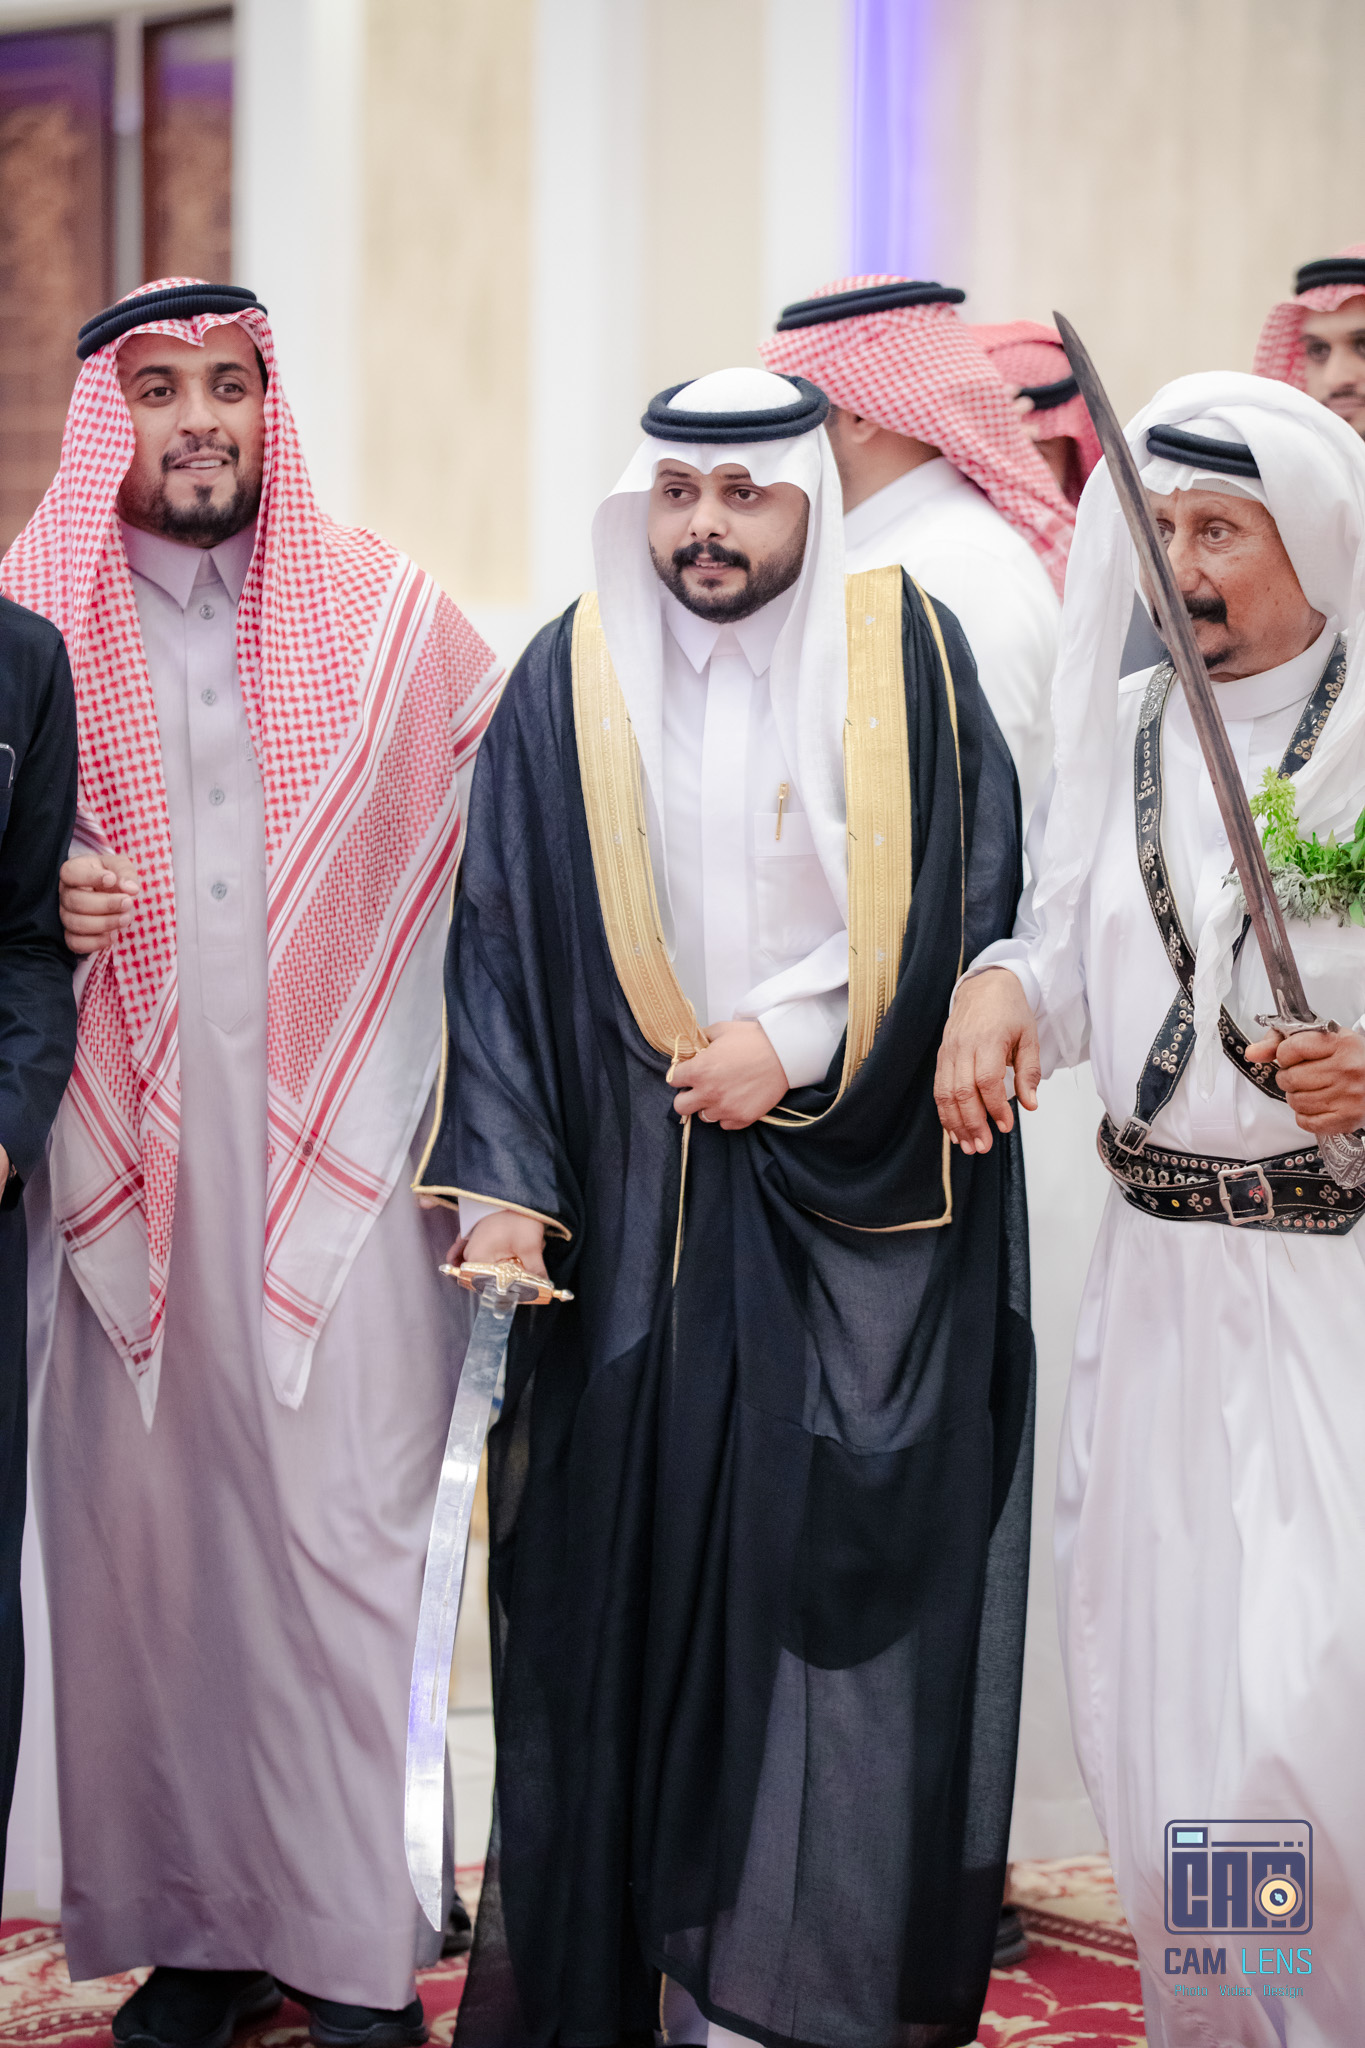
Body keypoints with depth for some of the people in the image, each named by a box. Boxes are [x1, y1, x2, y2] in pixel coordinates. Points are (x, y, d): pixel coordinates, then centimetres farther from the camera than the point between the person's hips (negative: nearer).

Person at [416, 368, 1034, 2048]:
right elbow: (500, 944, 3)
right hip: (633, 1210, 1)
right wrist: (500, 1181, -6)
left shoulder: (908, 657, 2)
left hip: (856, 1211, -1)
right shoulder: (570, 684, 5)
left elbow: (968, 909, 0)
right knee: (624, 1560, 2)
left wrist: (797, 1041, -9)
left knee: (842, 1572, -2)